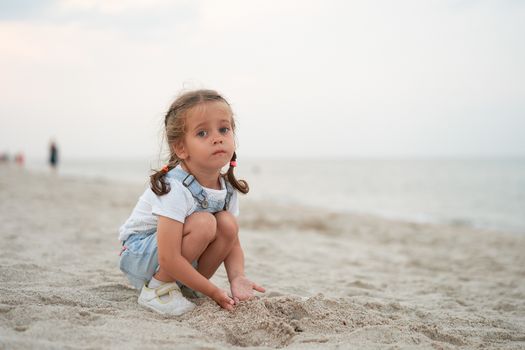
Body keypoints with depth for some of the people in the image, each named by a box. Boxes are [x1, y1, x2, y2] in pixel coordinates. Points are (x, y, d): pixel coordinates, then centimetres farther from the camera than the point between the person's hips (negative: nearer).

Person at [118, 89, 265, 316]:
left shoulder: (227, 189, -7)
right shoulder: (174, 189, -31)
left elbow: (233, 243, 0)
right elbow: (169, 259, -32)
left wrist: (237, 278, -21)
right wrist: (213, 291, -28)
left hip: (179, 265, 7)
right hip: (140, 256, -7)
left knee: (227, 223, -17)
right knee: (204, 223, -29)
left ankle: (187, 287, -2)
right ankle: (157, 288, -14)